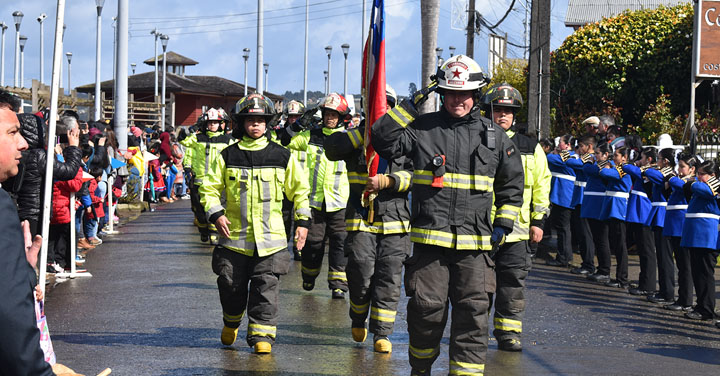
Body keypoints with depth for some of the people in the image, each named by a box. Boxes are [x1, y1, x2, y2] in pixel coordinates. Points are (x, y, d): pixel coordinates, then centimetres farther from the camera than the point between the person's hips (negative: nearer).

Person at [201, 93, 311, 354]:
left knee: (266, 289, -5)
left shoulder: (282, 156, 5)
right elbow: (209, 188, 8)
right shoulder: (228, 157, 3)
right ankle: (231, 323, 35)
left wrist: (303, 222, 7)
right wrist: (216, 214, -8)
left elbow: (300, 190, 13)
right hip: (234, 236, 1)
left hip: (270, 237, 0)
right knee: (231, 286, 9)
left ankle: (262, 335, 3)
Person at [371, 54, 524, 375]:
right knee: (427, 308, 1)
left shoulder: (495, 137, 11)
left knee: (473, 312, -2)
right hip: (429, 238, -1)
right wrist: (410, 106, -5)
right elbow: (383, 140, -5)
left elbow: (512, 186, 19)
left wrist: (502, 225, 10)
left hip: (475, 242, 1)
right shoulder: (422, 129, 6)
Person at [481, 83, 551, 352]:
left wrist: (538, 222, 8)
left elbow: (542, 185, 13)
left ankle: (508, 333, 11)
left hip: (515, 228, 1)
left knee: (512, 283, 2)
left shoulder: (530, 148, 9)